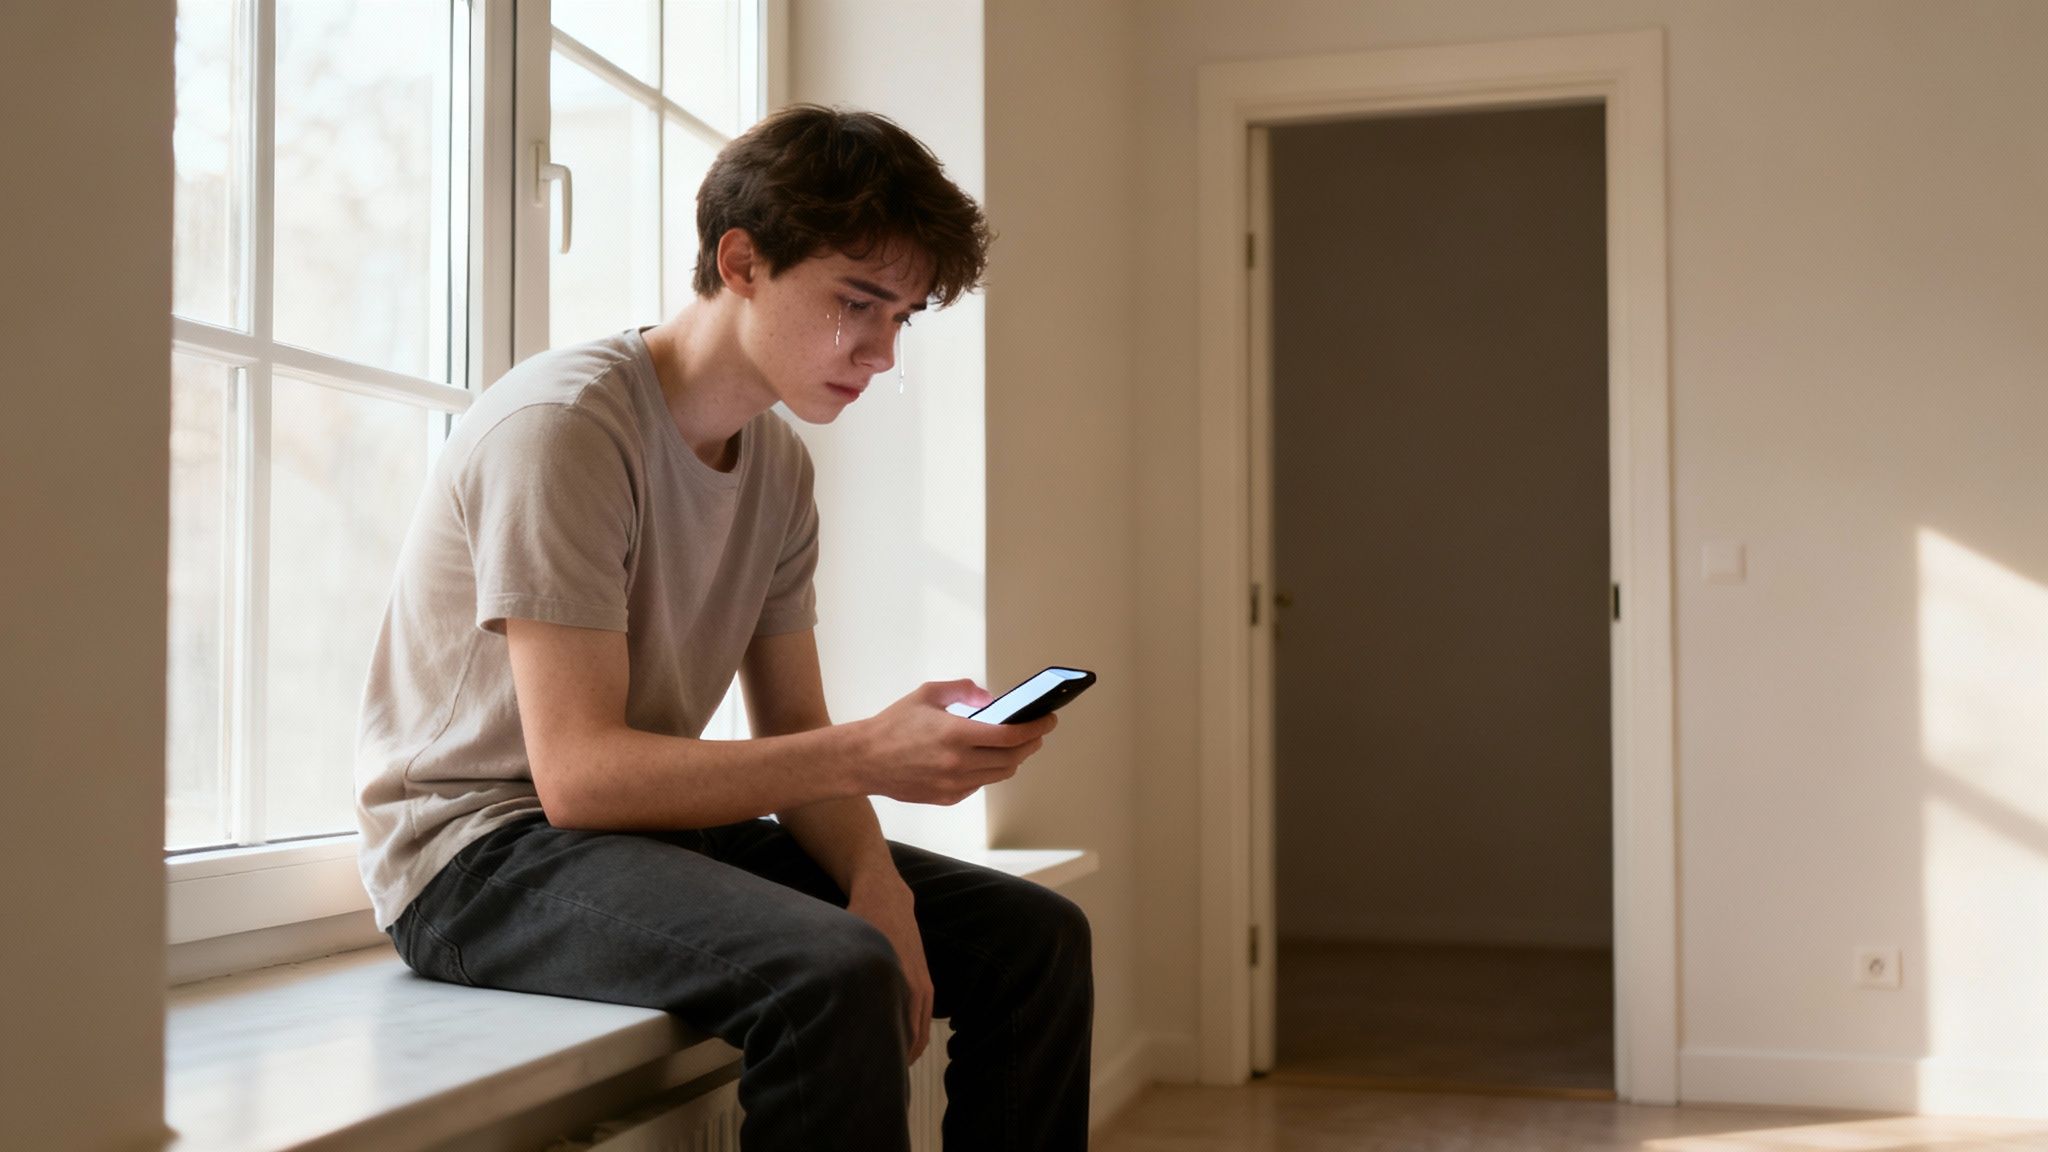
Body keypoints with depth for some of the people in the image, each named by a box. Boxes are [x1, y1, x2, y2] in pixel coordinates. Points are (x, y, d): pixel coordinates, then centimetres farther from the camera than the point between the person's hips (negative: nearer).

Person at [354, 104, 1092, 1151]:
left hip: (647, 820, 8)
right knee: (837, 979, -34)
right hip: (476, 849, -8)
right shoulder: (564, 425, -20)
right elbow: (578, 772, -26)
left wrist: (877, 878, -14)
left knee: (1036, 938, 0)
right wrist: (870, 754, -31)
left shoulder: (778, 466, 7)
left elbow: (793, 739, 7)